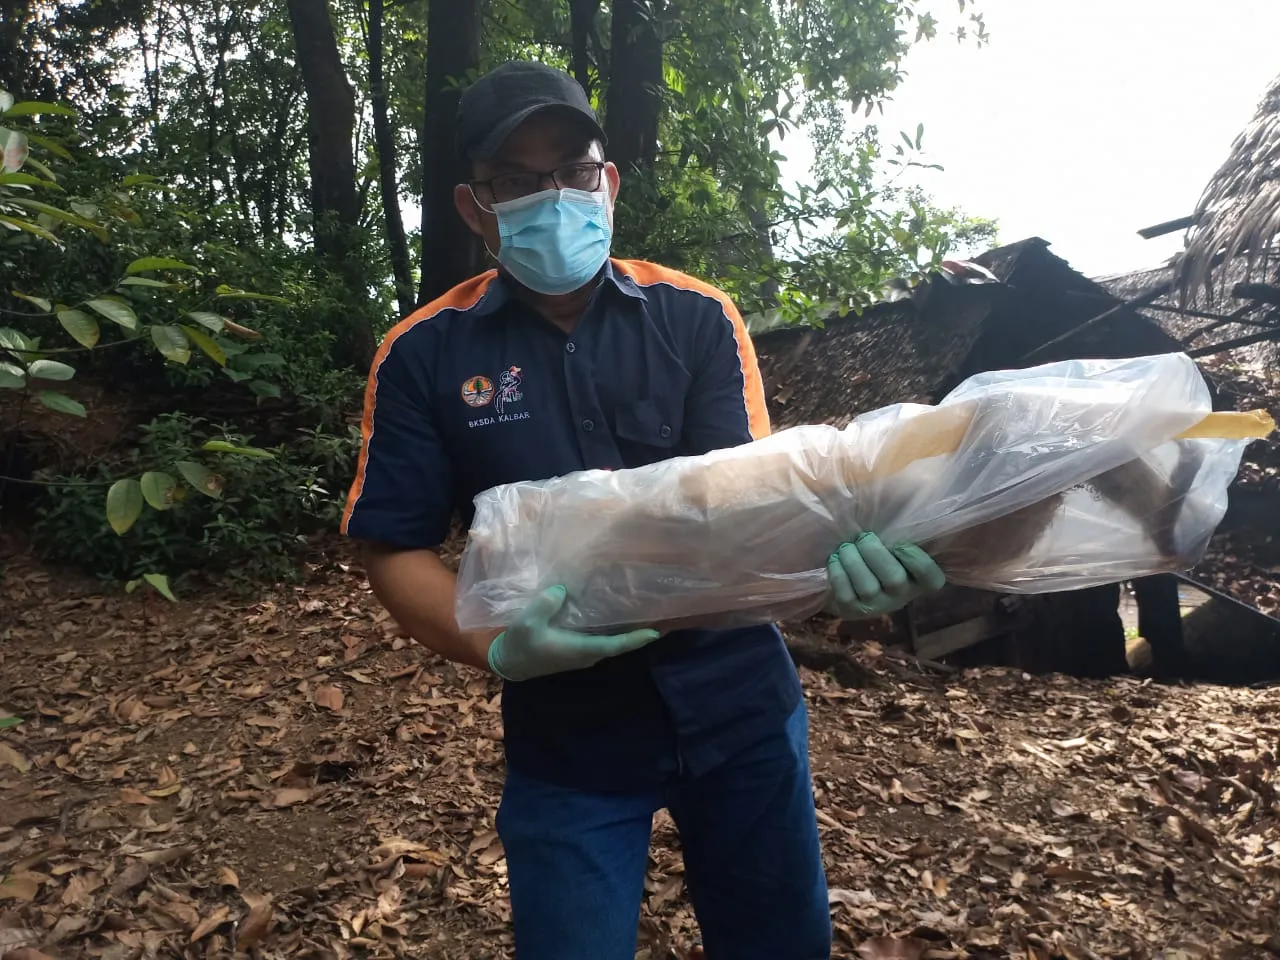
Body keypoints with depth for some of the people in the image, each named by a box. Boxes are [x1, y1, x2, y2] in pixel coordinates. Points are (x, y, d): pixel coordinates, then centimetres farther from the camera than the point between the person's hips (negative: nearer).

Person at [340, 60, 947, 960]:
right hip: (565, 737, -1)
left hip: (738, 702, 2)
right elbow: (399, 551, -4)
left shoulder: (696, 317, -5)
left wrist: (829, 548, -33)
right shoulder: (424, 354, -6)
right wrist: (498, 646, -23)